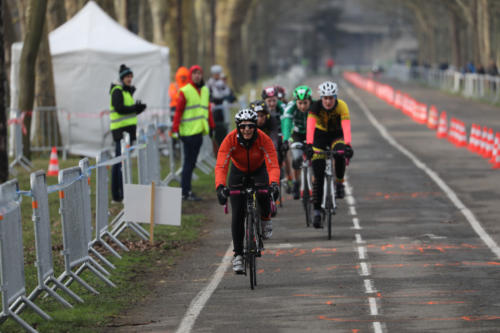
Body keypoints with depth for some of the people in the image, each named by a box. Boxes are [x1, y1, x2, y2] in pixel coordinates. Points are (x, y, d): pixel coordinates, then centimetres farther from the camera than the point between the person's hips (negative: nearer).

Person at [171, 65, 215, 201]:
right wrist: (175, 129, -14)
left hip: (199, 131, 7)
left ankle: (185, 190, 15)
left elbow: (208, 109, 21)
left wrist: (211, 127, 21)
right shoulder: (185, 91, -7)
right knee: (189, 162, -6)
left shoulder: (205, 90, 14)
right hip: (189, 132, -7)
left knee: (192, 162, 9)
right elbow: (178, 111, -9)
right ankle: (185, 192, -2)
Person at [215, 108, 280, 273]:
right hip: (238, 172, 0)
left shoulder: (264, 139, -30)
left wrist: (274, 183, -57)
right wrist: (220, 186, -56)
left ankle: (265, 218, 2)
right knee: (237, 215, -10)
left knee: (263, 195, -32)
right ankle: (238, 254, 1)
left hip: (259, 171, 0)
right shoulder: (230, 140, -31)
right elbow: (221, 166, -38)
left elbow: (273, 165, -37)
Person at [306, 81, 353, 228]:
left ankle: (339, 183, -10)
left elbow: (346, 127, -39)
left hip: (336, 135, 0)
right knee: (318, 175, -8)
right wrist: (309, 145, -52)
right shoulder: (316, 106, -26)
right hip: (320, 135, 0)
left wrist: (348, 146, -54)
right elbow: (310, 126, -38)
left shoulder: (341, 106, -27)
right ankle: (317, 211, -1)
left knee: (340, 154, -35)